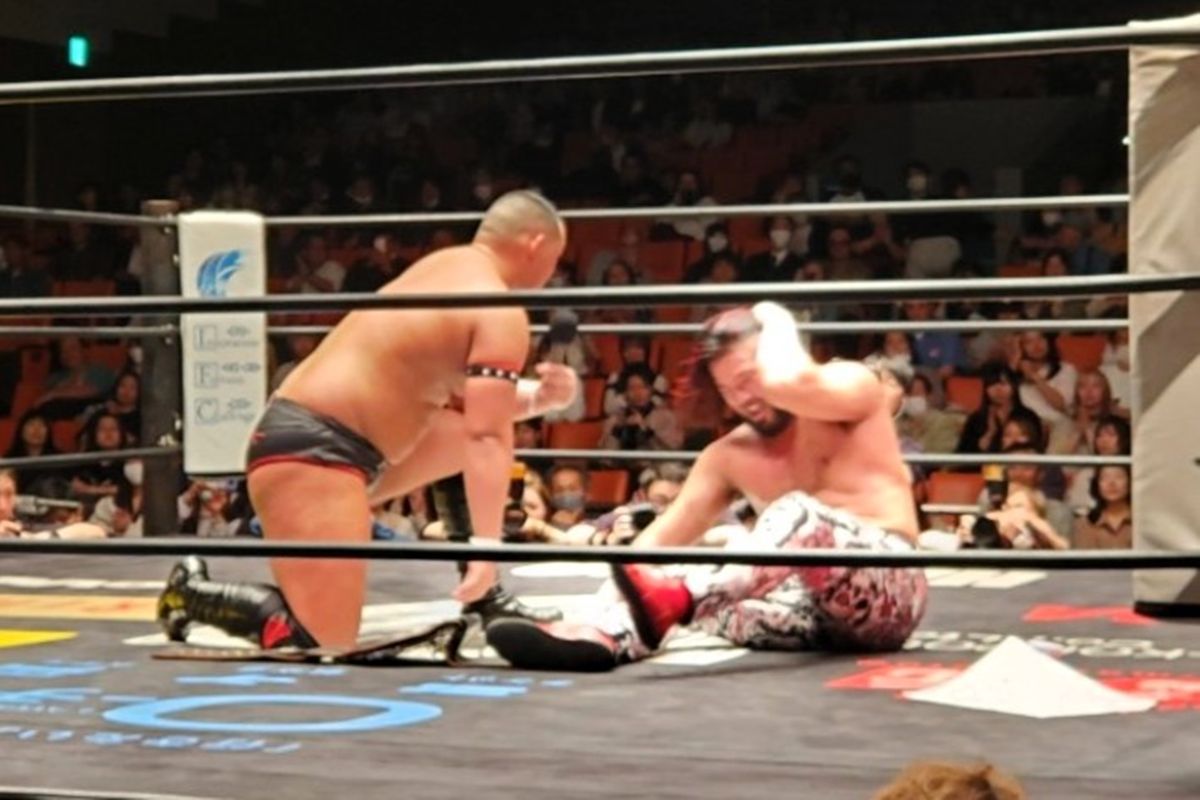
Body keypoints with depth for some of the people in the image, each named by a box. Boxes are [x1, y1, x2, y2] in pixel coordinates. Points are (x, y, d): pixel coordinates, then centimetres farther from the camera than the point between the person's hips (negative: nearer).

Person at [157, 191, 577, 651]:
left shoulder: (447, 269, 19)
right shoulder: (500, 313, -8)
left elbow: (469, 402, 28)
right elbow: (487, 439, -16)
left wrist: (538, 397, 11)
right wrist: (487, 547, -19)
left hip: (320, 438, 11)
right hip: (311, 449, -11)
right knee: (325, 643, -18)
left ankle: (480, 597, 21)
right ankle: (193, 593, -4)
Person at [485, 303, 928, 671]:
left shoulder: (851, 384, -1)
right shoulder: (729, 456, 14)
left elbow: (788, 384, -24)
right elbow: (664, 534, 6)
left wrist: (777, 322, -4)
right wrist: (613, 585, -11)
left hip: (888, 592, -6)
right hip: (818, 609, 6)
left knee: (797, 512, -34)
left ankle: (678, 599, -59)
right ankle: (606, 636, -46)